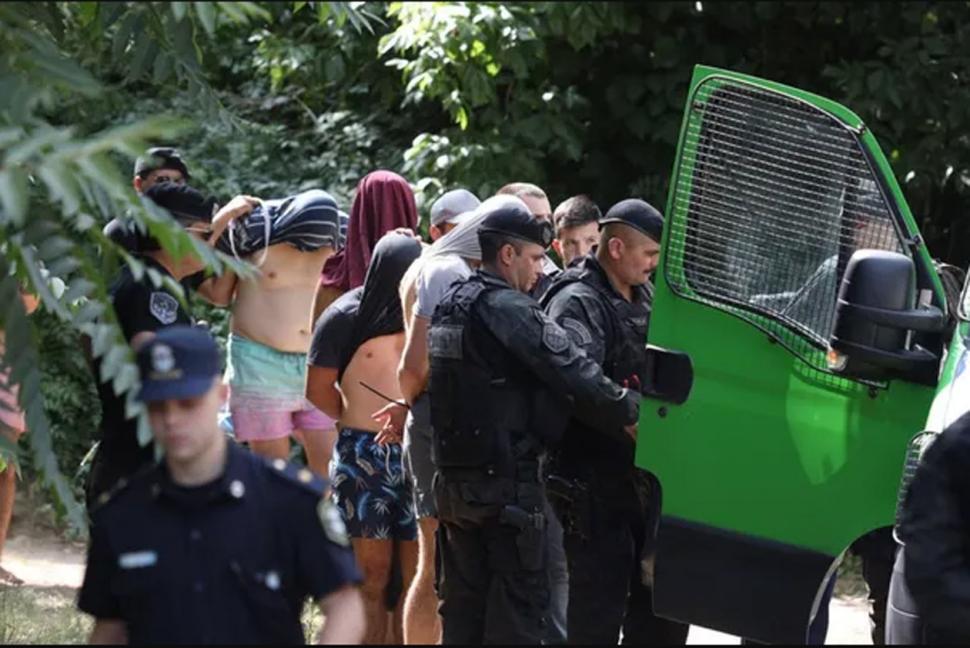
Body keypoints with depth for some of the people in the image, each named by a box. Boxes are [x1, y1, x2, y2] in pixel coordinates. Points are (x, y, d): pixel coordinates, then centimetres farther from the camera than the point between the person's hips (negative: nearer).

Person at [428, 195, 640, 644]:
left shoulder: (450, 307, 13)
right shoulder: (510, 310, -16)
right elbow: (574, 373, -19)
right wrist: (631, 412, -10)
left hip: (453, 482, 9)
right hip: (507, 484, -9)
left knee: (462, 605, 13)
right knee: (517, 607, -4)